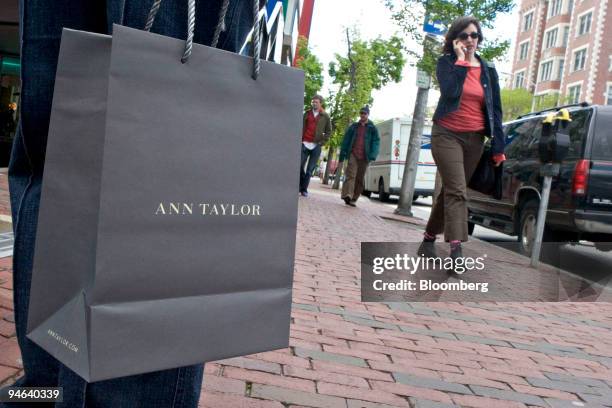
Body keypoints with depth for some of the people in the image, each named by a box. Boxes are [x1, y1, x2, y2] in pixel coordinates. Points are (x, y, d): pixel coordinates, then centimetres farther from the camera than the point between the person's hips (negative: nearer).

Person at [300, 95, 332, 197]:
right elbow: (301, 127, 11)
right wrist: (300, 139, 0)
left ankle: (304, 189, 2)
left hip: (316, 146, -2)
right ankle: (300, 186, 12)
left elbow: (328, 131, 8)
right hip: (304, 144, 2)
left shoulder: (325, 116, 6)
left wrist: (322, 142, -3)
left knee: (310, 169, -3)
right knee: (300, 166, -3)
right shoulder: (307, 113, 12)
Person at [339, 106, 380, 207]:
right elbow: (346, 140, 12)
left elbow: (376, 142, 1)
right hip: (353, 154, 0)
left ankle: (353, 199, 9)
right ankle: (347, 195, -31)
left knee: (360, 179, 3)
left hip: (364, 157, 0)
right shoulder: (353, 127, 13)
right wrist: (342, 155, 4)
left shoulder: (372, 128, 9)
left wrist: (372, 155, -14)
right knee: (351, 175, -18)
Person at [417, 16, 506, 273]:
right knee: (457, 191, -18)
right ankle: (456, 250, -24)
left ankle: (429, 239, 22)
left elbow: (495, 109, 11)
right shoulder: (446, 62, 2)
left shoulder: (489, 70, 12)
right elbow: (450, 91, -19)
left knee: (451, 191, 9)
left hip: (474, 139, 4)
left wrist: (498, 146, 6)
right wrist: (460, 60, -12)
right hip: (447, 134, -4)